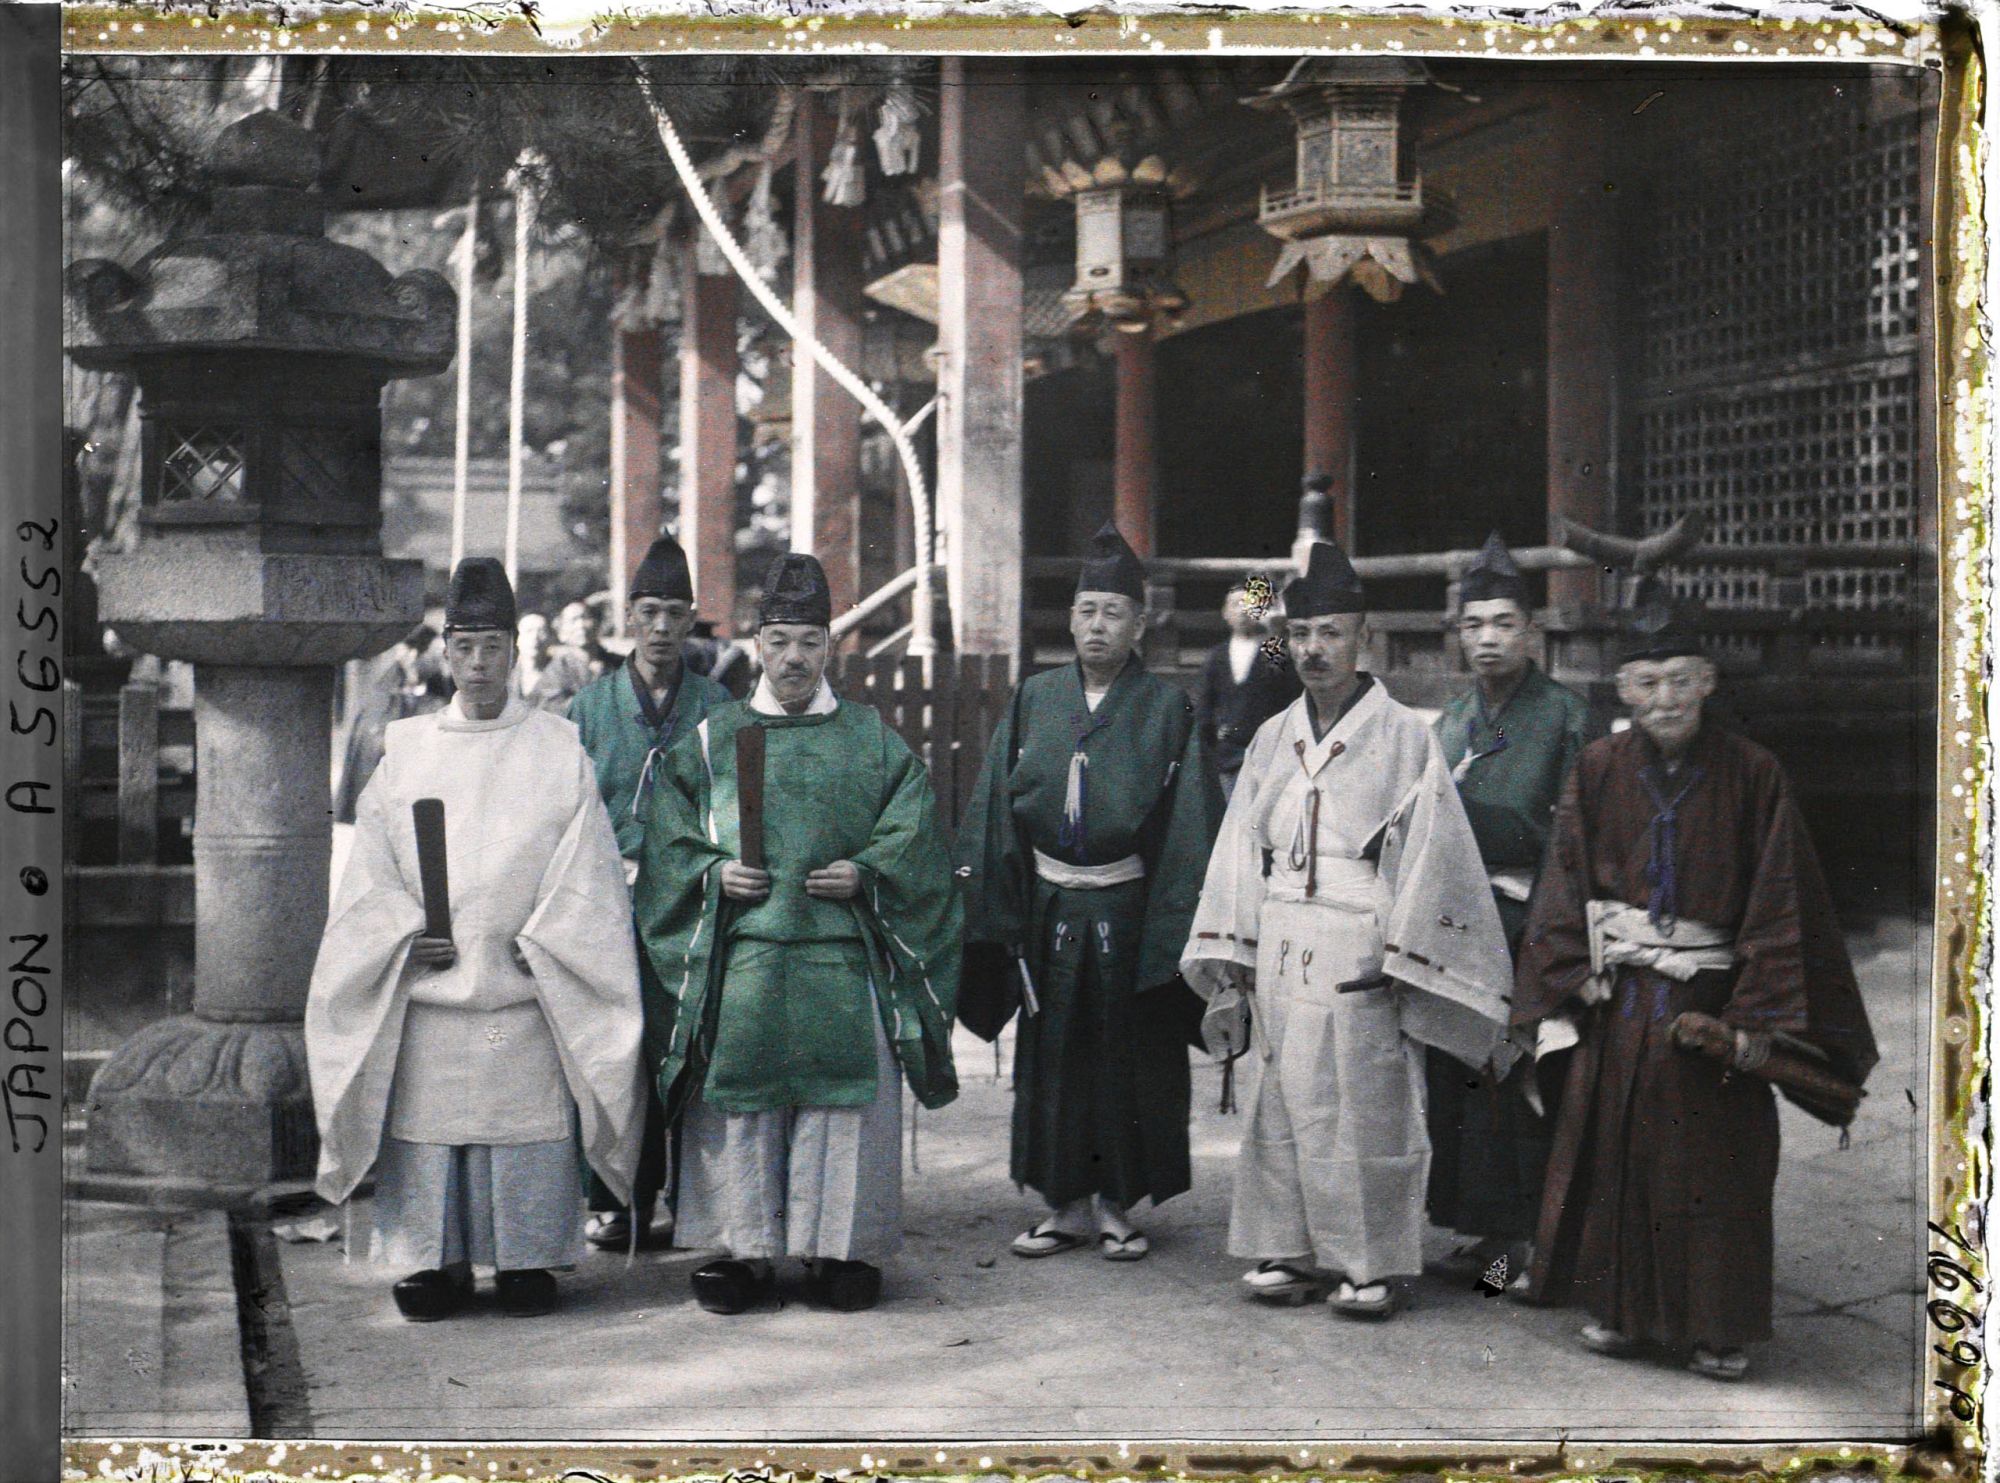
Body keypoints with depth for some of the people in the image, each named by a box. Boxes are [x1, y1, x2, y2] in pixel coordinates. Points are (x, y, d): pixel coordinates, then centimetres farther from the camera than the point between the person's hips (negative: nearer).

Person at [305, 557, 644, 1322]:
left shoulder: (559, 751, 5)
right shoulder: (405, 751, 9)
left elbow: (585, 867, 2)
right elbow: (370, 867, 9)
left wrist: (537, 943, -9)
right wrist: (409, 933, -6)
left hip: (528, 992, -1)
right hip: (427, 990, 1)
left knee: (528, 1114, 0)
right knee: (428, 1116, 2)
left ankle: (527, 1259, 12)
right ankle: (437, 1260, 14)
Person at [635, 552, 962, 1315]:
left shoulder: (871, 740, 11)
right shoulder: (710, 739, 11)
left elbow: (911, 832, 7)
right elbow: (668, 837, 9)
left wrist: (864, 873, -9)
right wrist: (713, 873, -8)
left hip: (843, 953, 0)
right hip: (739, 953, 0)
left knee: (845, 1095, 0)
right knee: (737, 1095, 0)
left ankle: (843, 1246, 11)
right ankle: (741, 1247, 11)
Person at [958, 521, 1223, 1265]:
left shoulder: (1166, 709, -2)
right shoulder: (1033, 701, 6)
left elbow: (1187, 825, -4)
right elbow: (996, 811, 7)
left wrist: (1178, 921, -12)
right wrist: (986, 910, 0)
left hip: (1130, 910, -3)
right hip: (1047, 908, 3)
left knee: (1127, 1058, 4)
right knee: (1052, 1057, 8)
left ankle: (1118, 1207, 16)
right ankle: (1067, 1204, 19)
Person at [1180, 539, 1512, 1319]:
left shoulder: (1403, 736, -1)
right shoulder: (1273, 739, 13)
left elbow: (1428, 848, -6)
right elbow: (1241, 846, 13)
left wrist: (1397, 959, -12)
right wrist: (1233, 954, 6)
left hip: (1360, 944, -4)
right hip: (1280, 946, 5)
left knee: (1366, 1101, -3)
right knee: (1285, 1096, 6)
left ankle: (1375, 1262, 7)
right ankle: (1291, 1251, 16)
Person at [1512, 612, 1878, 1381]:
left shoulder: (1752, 776, -6)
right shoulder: (1599, 771, 1)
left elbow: (1778, 906, -7)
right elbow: (1565, 890, 4)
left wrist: (1757, 1017, -12)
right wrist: (1563, 993, -5)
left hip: (1711, 999, -2)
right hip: (1618, 1001, 2)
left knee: (1715, 1165, 3)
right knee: (1614, 1154, 8)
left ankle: (1717, 1328, 16)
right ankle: (1618, 1309, 24)